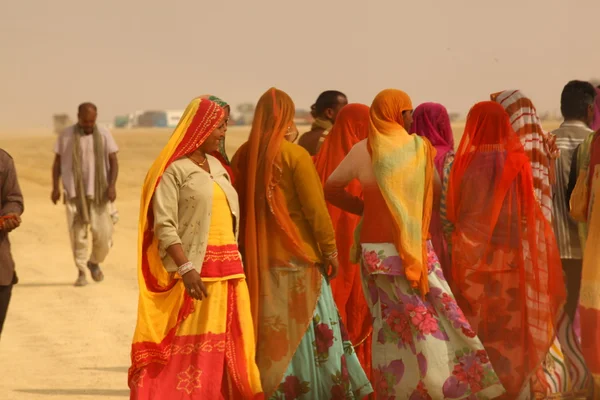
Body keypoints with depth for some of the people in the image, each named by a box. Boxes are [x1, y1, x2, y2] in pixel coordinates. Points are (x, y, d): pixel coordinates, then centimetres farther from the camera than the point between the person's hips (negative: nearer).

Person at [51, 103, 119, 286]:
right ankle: (81, 272, 7)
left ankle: (94, 262, 23)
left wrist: (112, 185, -12)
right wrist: (55, 187, -1)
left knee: (103, 233, -4)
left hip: (99, 191, 1)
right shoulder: (67, 135, 1)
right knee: (78, 233, -3)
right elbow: (57, 162, 7)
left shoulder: (104, 134, 2)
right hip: (75, 192, -1)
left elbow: (113, 161, 1)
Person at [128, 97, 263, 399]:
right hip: (196, 269, -7)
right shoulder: (174, 169, -6)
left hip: (228, 269, 7)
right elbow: (164, 225, -13)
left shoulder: (216, 166, 17)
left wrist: (236, 264, 14)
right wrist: (186, 268, -23)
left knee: (228, 348, 7)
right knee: (189, 348, -8)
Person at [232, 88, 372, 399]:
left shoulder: (243, 156, 1)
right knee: (302, 326, 4)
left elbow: (240, 204, 8)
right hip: (295, 256, -5)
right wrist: (330, 248, -4)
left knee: (267, 328, 12)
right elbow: (315, 207, -13)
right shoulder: (295, 155, -13)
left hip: (256, 256, 5)